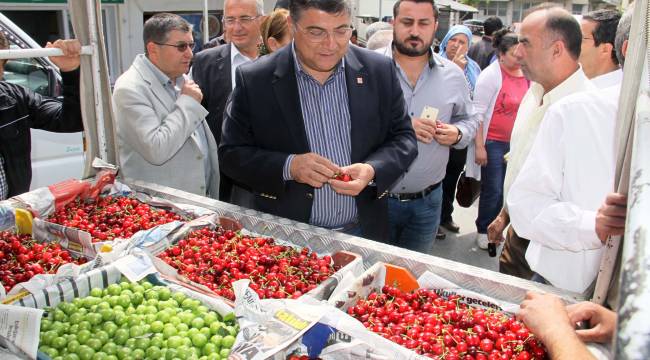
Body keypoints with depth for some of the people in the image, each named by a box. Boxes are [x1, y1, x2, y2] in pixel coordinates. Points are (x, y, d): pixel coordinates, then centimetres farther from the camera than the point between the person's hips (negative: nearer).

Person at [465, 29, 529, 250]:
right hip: (492, 143, -5)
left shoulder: (528, 76, 6)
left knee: (506, 189, 10)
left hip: (516, 143, 5)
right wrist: (479, 146, -16)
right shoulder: (491, 75, -10)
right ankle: (483, 231, 20)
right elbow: (478, 112, -12)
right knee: (493, 190, 0)